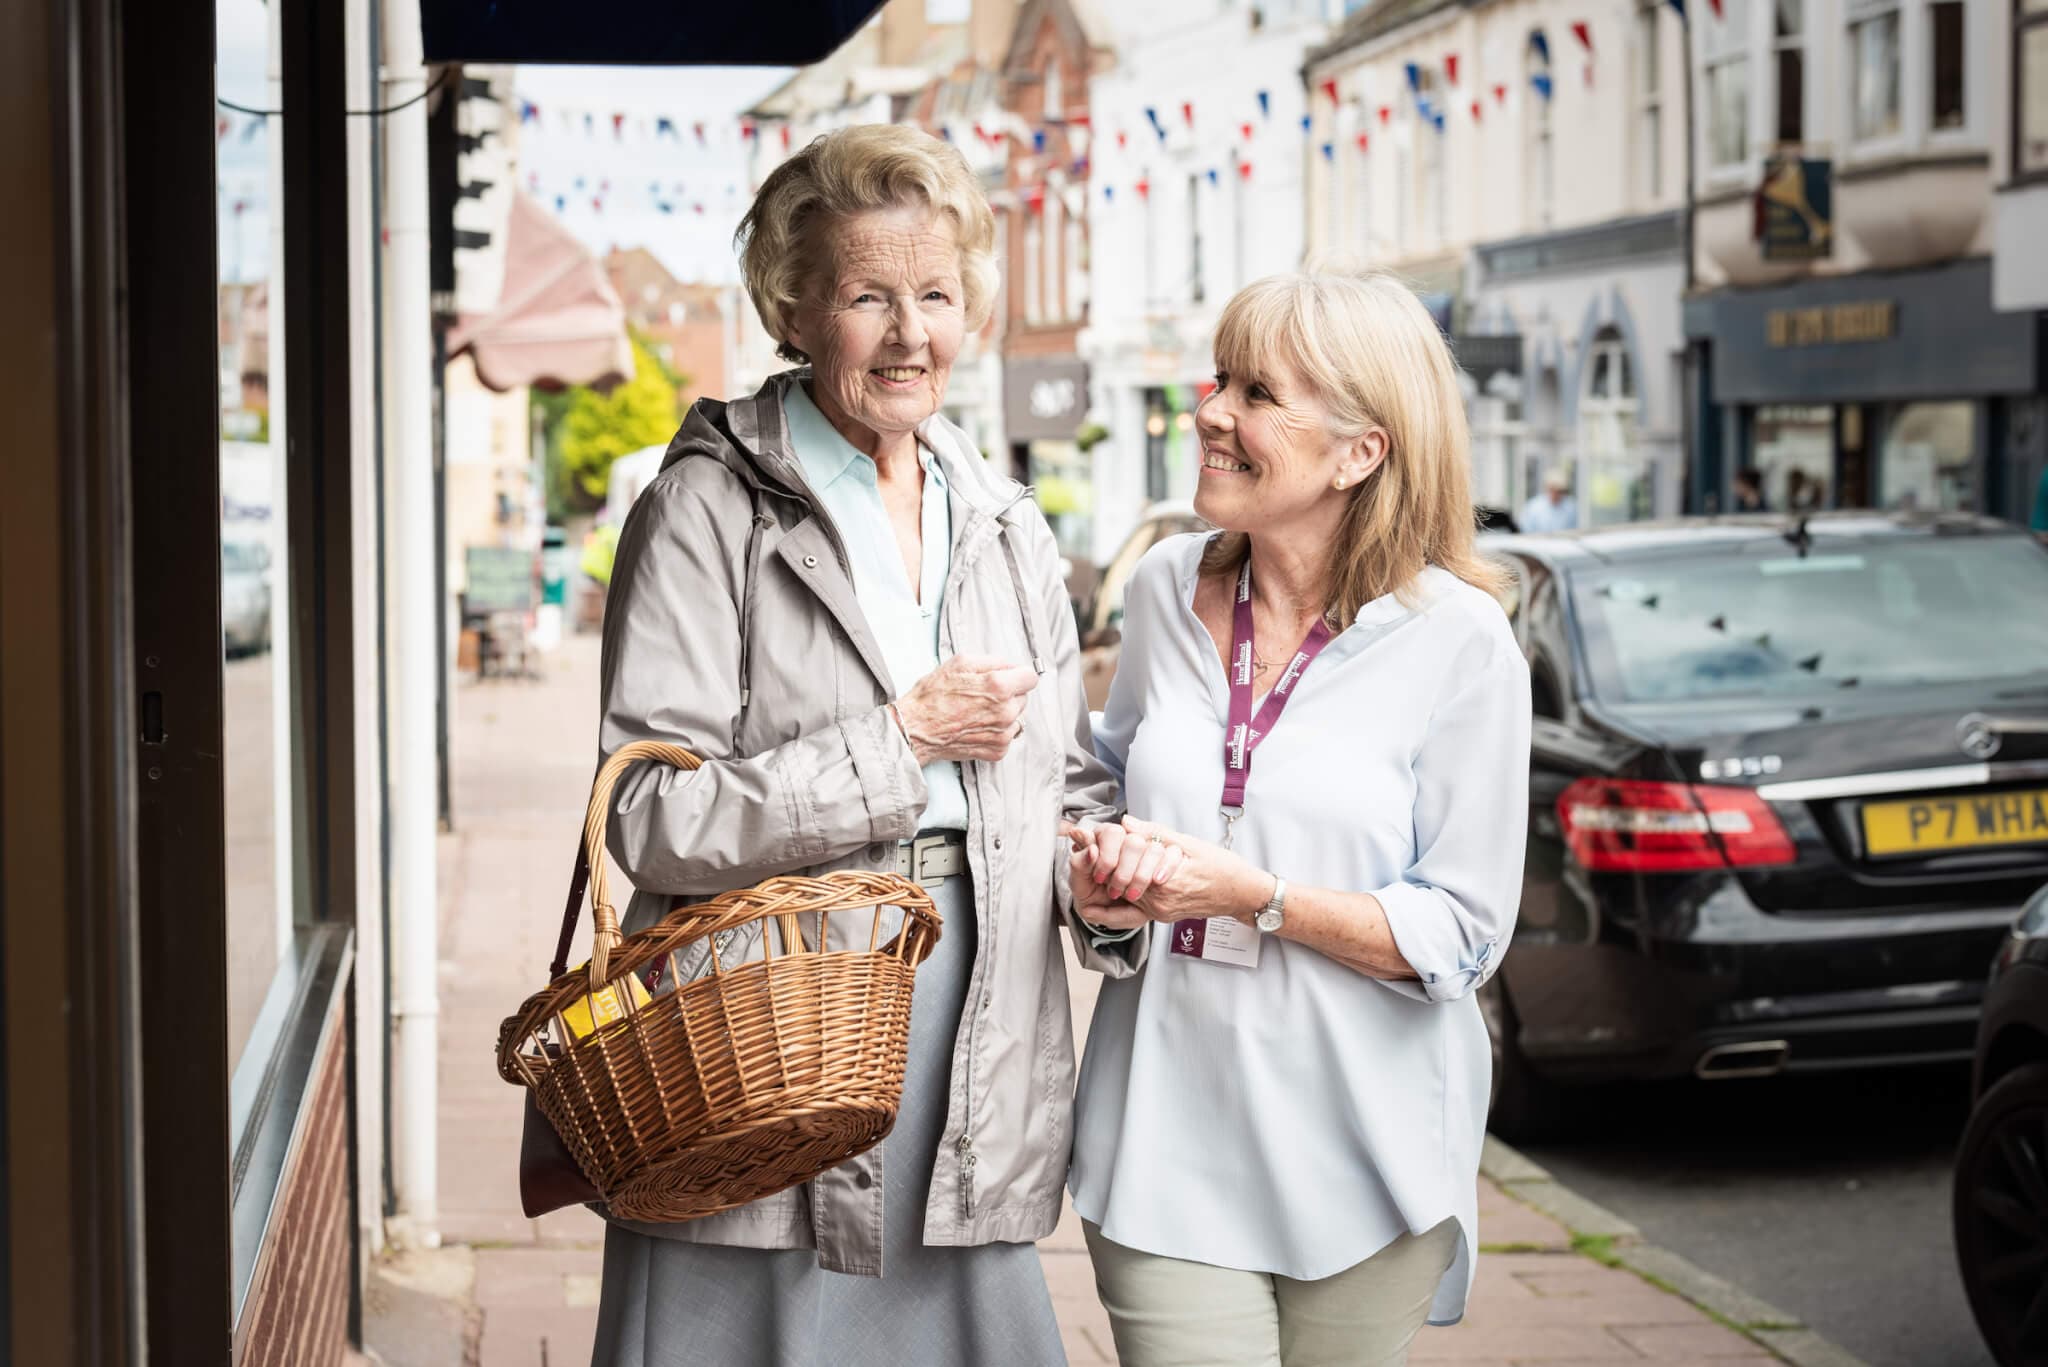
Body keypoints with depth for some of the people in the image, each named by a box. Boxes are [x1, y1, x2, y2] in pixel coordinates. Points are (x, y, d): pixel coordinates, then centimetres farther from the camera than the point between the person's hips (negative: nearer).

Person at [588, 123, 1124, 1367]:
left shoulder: (1008, 529, 14)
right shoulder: (708, 515, -5)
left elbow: (1063, 780, 22)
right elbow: (654, 820, -13)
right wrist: (905, 737, -14)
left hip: (976, 1096, 5)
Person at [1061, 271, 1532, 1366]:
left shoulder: (1457, 640, -9)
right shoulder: (1166, 587, 4)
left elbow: (1464, 935, -10)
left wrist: (1253, 896, -20)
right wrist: (1103, 870, -1)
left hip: (1361, 1156, -2)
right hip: (1169, 1128, 3)